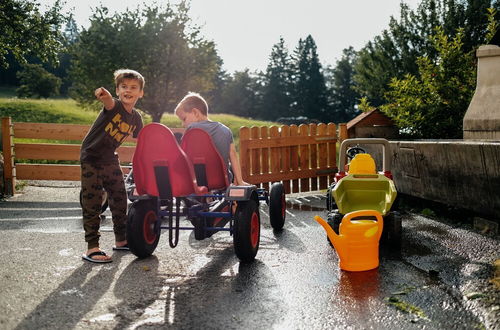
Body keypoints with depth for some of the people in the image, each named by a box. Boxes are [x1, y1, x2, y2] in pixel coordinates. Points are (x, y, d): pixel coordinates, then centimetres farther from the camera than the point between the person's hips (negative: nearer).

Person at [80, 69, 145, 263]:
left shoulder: (136, 118, 1)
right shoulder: (113, 106, -18)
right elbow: (109, 101, -44)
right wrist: (103, 95, -67)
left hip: (111, 160, 7)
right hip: (91, 159, -7)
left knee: (120, 200, 12)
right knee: (92, 204, -5)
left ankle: (121, 240, 28)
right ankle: (92, 248, 1)